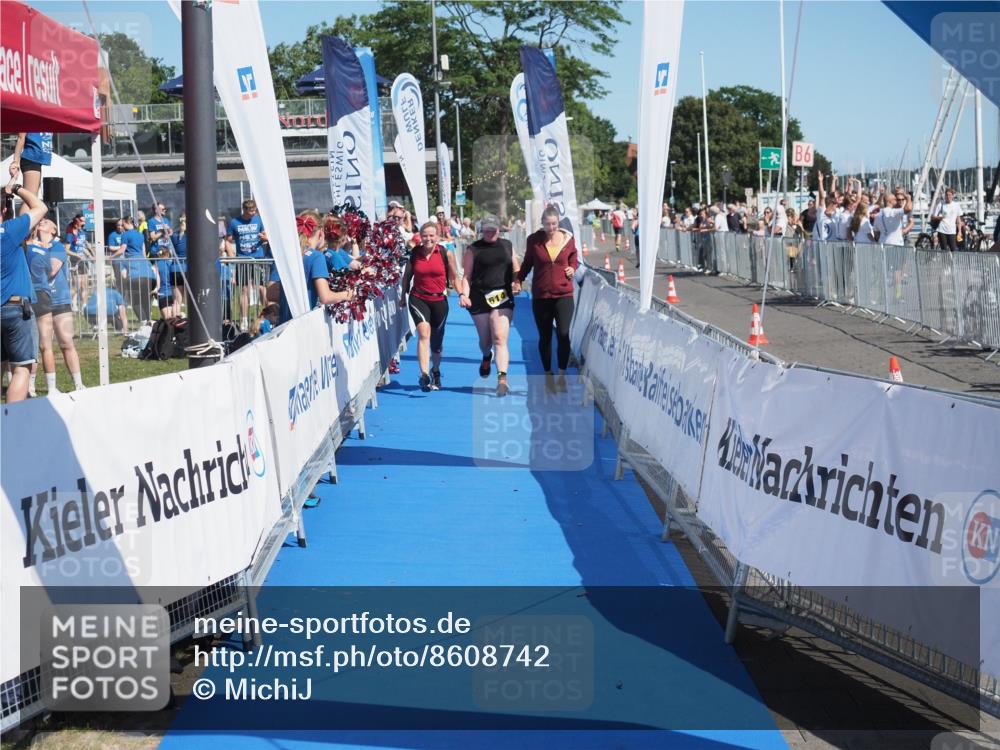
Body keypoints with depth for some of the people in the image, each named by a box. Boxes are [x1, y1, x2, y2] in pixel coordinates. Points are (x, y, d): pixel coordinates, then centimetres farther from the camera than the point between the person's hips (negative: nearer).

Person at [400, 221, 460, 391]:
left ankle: (435, 372, 40)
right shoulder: (414, 253, -2)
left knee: (437, 341, 14)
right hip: (418, 299, -1)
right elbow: (407, 276, 11)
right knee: (424, 334, -22)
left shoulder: (446, 253, -5)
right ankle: (424, 375, -29)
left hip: (439, 300, 1)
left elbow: (454, 277, 5)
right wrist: (404, 296, 16)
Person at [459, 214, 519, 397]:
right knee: (485, 339, 12)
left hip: (503, 297, 0)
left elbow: (516, 270, 21)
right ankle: (487, 357, 48)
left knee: (500, 338, -14)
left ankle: (502, 378, -22)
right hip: (480, 298, 0)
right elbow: (466, 276, 0)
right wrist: (464, 294, -15)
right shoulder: (473, 249, 4)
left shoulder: (507, 246, 12)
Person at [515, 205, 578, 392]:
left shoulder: (568, 239, 0)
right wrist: (518, 281, 2)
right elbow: (527, 263, 11)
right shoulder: (533, 240, -2)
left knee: (563, 334, -13)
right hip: (541, 296, 1)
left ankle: (562, 376, -1)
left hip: (564, 294, -1)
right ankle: (548, 376, 23)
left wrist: (572, 268, -3)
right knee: (545, 337, 9)